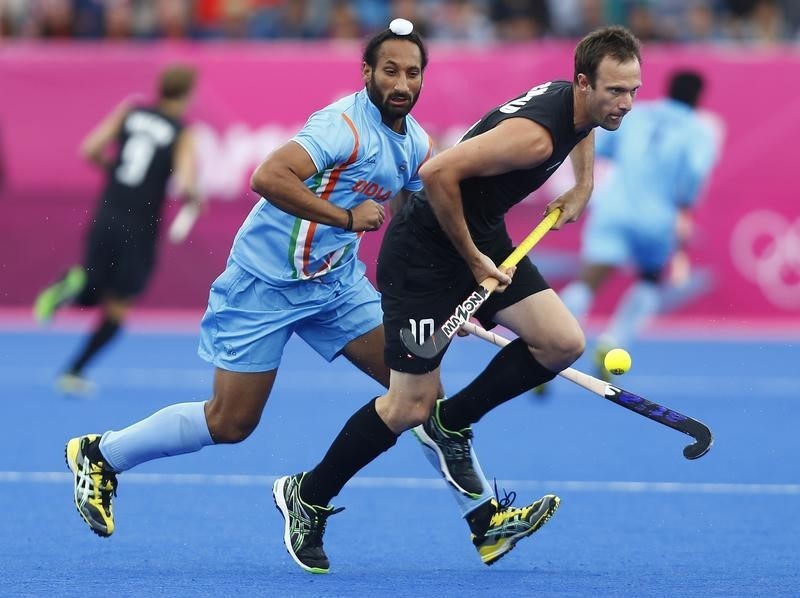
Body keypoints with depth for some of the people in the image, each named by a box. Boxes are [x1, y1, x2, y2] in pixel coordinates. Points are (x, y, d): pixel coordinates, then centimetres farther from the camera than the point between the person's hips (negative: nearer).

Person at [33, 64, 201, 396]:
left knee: (90, 295, 22)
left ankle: (72, 284, -15)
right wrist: (195, 198, 5)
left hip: (105, 217, 3)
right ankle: (73, 374, 6)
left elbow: (89, 150, -1)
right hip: (140, 229, -3)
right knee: (118, 310, 13)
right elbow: (185, 186, -18)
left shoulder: (129, 111, 5)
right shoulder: (183, 135, -5)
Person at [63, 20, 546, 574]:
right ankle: (99, 454, 17)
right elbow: (268, 177, -38)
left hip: (338, 280, 7)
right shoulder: (345, 126, -23)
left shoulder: (417, 143, 3)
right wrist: (347, 217, -34)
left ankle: (483, 514, -1)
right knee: (230, 422, -3)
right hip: (266, 283, -7)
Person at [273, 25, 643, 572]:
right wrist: (473, 260, -22)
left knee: (563, 343, -7)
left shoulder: (576, 100, -2)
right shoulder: (536, 133, -31)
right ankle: (307, 496, 17)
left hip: (482, 239, 9)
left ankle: (451, 424, 11)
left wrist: (583, 186, 13)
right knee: (410, 405, -4)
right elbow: (437, 173, -32)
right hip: (424, 253, -9)